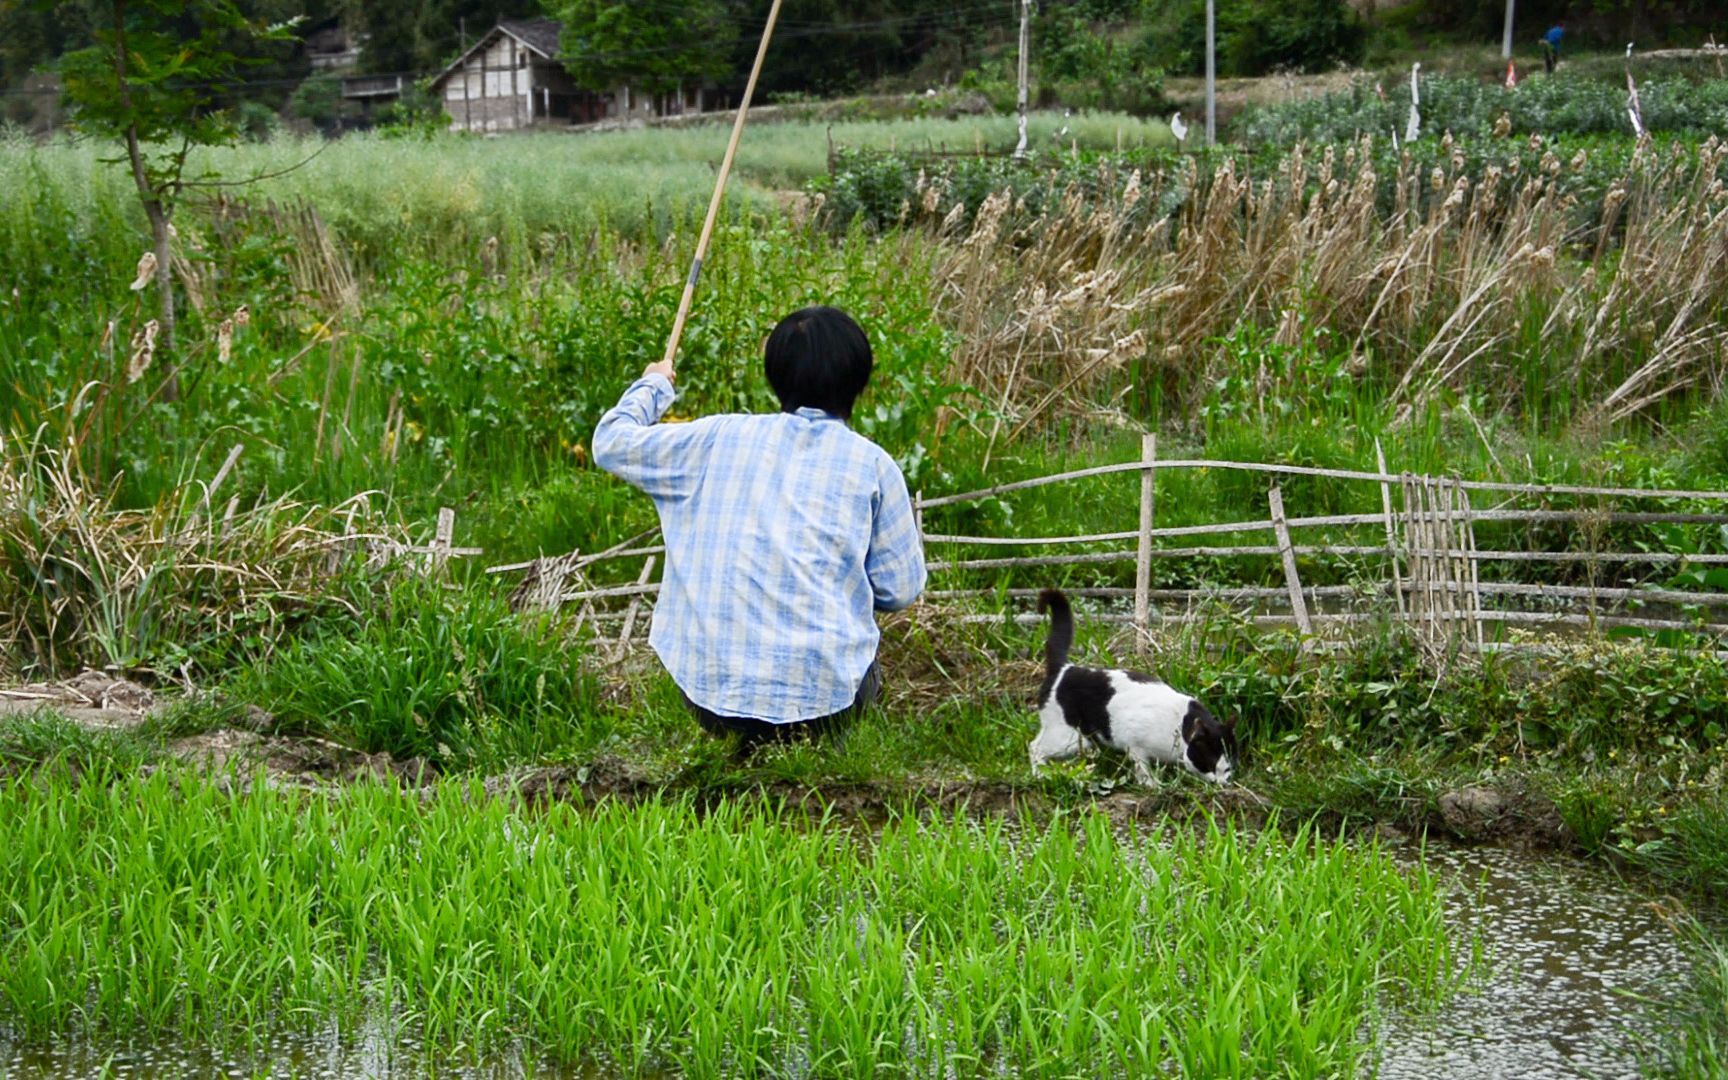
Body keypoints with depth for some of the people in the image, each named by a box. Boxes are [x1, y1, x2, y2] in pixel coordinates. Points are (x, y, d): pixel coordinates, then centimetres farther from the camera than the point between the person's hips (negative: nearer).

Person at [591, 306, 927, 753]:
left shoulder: (720, 437, 5)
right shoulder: (873, 464, 1)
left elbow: (611, 442, 17)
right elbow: (900, 590, 3)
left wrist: (652, 385, 36)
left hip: (709, 695, 1)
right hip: (822, 702, -1)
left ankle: (751, 747, 15)